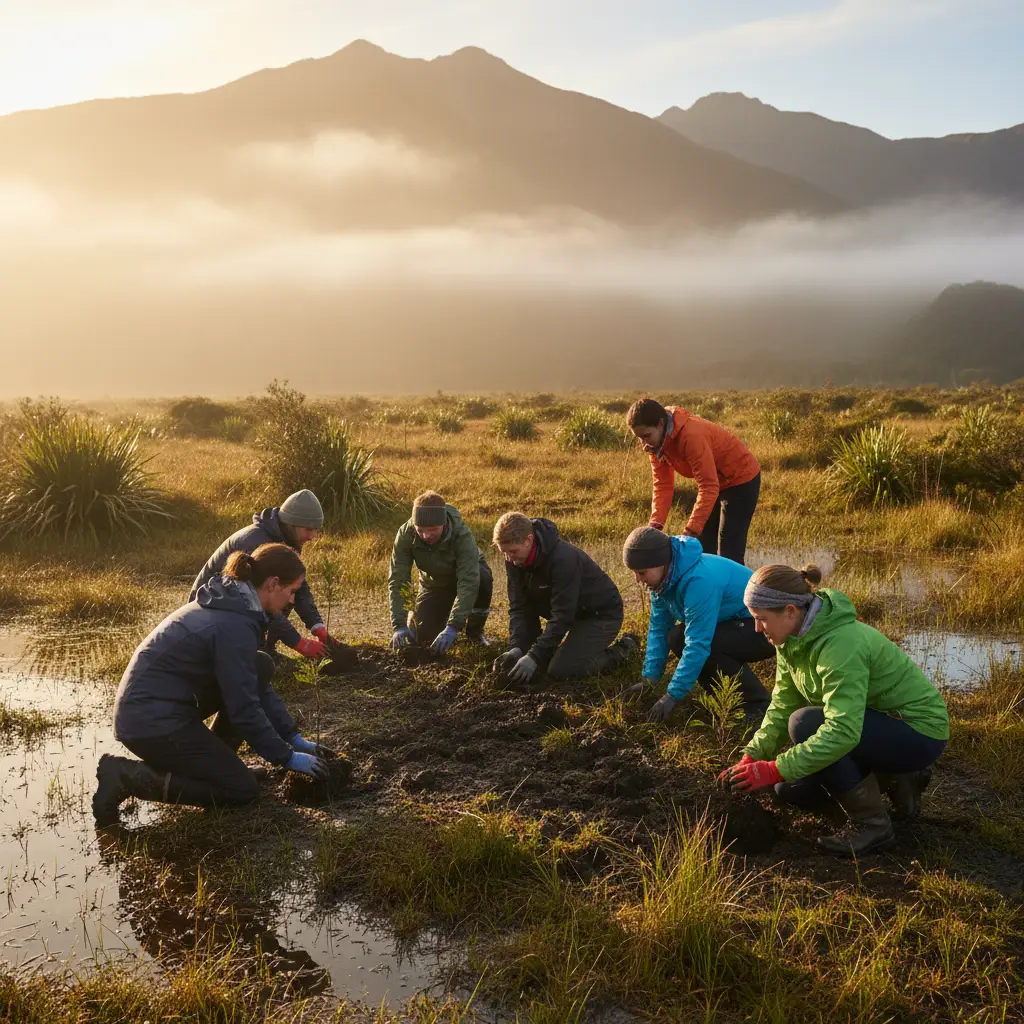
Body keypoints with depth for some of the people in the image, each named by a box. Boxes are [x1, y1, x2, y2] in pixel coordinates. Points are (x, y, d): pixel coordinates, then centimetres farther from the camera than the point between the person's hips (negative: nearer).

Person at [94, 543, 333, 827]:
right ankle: (128, 776, -6)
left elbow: (256, 686, 15)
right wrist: (287, 757, -6)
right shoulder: (234, 625, -22)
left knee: (261, 667, 7)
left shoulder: (229, 603, 8)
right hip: (153, 723, -10)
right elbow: (244, 709, -19)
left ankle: (213, 757, 15)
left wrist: (295, 738, 13)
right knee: (243, 791, -1)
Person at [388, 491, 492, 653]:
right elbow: (397, 580, -29)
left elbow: (468, 583, -45)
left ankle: (474, 632, -9)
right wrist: (399, 626, -39)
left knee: (483, 579, -38)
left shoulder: (463, 535, -39)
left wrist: (452, 628, -54)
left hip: (468, 573, -2)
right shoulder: (405, 534, -30)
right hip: (434, 584, 2)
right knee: (420, 636, -14)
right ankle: (445, 614, 22)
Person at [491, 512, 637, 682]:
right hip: (574, 615, 8)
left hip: (602, 614, -8)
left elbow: (562, 616, -32)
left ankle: (621, 650, -2)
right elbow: (519, 607, -10)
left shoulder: (564, 559, -33)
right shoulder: (515, 560, -10)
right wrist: (516, 648, -25)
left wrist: (534, 657, -35)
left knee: (560, 670, -20)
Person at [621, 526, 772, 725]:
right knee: (676, 638, -6)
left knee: (703, 642, -28)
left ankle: (758, 704, -11)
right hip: (734, 622, 9)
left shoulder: (700, 580, -32)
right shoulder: (663, 577, -4)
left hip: (766, 629, -9)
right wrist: (650, 678, -5)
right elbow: (658, 628, 3)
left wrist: (673, 696, -28)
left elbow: (698, 644, -32)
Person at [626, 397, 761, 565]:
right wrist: (655, 525, -21)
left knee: (729, 553, -12)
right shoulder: (656, 441, -9)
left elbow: (709, 487, -35)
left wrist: (690, 532, -40)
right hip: (715, 482, 9)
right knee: (703, 549, 10)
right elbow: (663, 485, -7)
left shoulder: (691, 435, -35)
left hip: (741, 479, -9)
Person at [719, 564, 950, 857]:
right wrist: (752, 757, -13)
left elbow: (842, 731, -40)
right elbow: (782, 705, -1)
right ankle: (896, 778, 17)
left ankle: (872, 824, -14)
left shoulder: (841, 646, -33)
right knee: (792, 789, 6)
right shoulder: (794, 638, -5)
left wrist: (775, 770, -38)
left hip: (920, 732, -9)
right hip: (876, 722, 9)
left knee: (806, 723, -29)